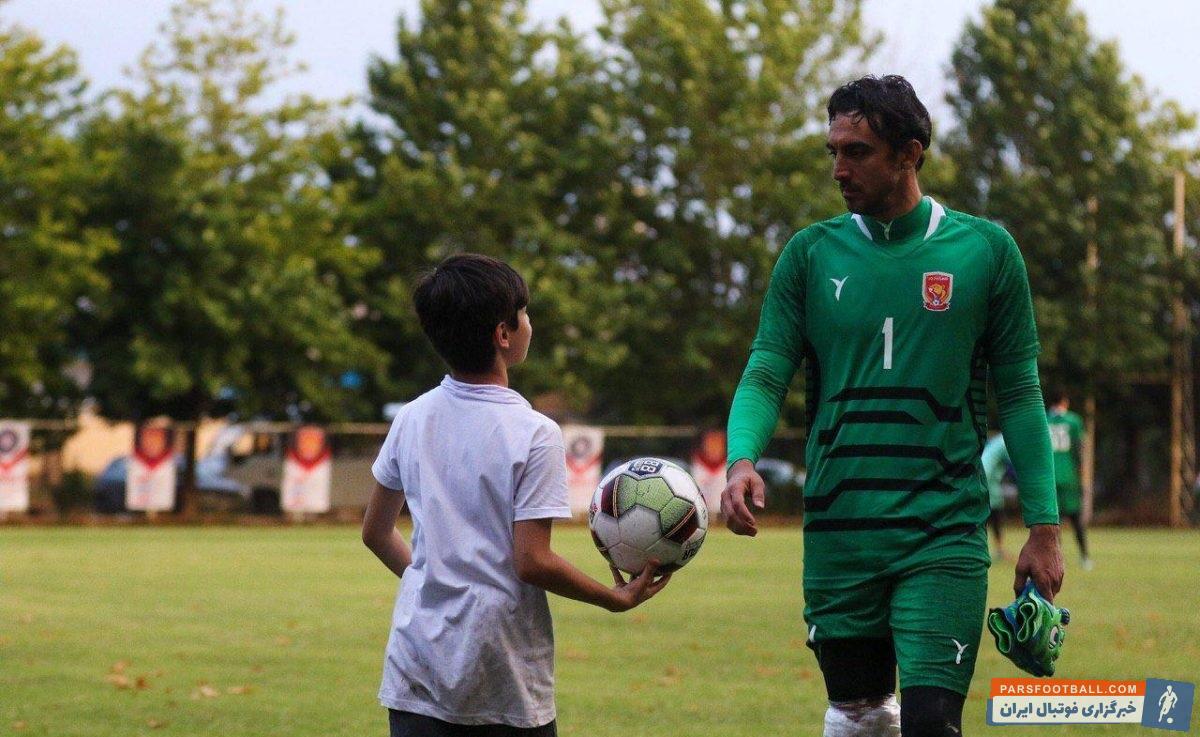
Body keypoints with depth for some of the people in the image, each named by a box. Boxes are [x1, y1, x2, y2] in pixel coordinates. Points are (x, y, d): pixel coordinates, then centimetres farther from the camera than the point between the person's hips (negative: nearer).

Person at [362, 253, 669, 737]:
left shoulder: (411, 418, 5)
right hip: (506, 683, -4)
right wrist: (618, 599, -2)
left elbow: (375, 532, 15)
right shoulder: (534, 434, -12)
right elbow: (532, 562, -14)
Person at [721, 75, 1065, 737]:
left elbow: (1019, 394, 4)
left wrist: (1043, 527, 1)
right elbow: (765, 375, 1)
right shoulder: (810, 254, 5)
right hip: (837, 529, 2)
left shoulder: (984, 250, 1)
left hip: (944, 533, -2)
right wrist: (741, 460, -20)